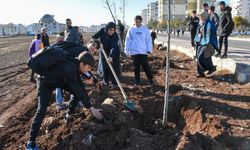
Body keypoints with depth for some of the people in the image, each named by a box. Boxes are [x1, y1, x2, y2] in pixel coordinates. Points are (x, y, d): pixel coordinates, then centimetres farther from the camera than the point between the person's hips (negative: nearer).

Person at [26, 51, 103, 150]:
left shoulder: (75, 65, -14)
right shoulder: (69, 68, -39)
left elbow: (80, 85, -4)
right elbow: (78, 90, -36)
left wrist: (88, 103, -3)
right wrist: (91, 108, -30)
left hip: (59, 79, 8)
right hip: (46, 82, -8)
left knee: (78, 93, 2)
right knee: (42, 109, -17)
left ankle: (69, 114, 24)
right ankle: (31, 142, -7)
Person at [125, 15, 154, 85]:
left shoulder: (145, 29, 2)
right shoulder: (131, 29, 3)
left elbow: (149, 40, 3)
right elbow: (128, 40, 6)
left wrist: (149, 49, -4)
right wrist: (126, 50, 3)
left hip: (143, 51, -1)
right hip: (134, 52, 1)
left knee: (146, 66, 0)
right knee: (136, 67, 10)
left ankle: (150, 79, 11)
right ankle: (137, 80, 22)